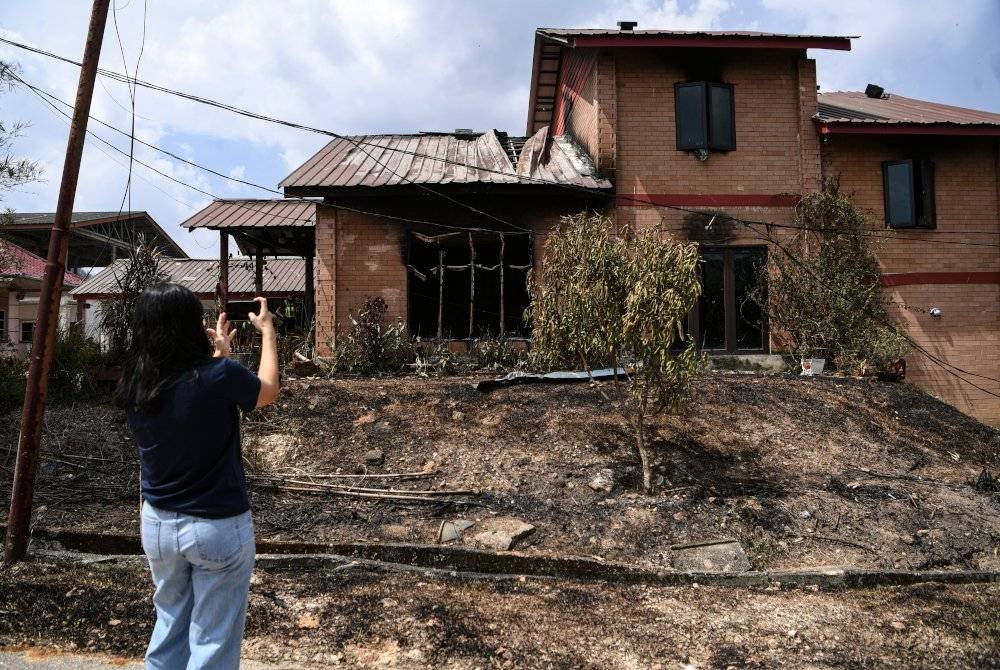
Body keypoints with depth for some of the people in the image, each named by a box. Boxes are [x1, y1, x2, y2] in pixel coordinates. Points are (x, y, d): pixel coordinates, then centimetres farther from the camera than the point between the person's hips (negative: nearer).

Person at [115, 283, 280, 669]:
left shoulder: (134, 386, -5)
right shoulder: (219, 376, -22)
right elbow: (268, 391, 0)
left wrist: (219, 352, 21)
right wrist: (268, 331, 11)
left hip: (157, 523, 6)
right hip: (218, 526, -5)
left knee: (169, 626, 24)